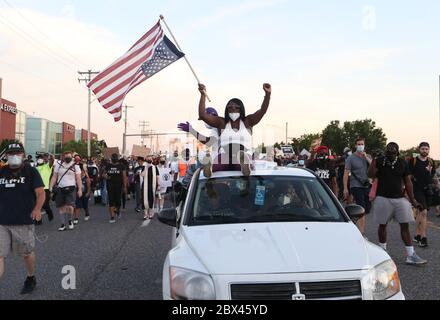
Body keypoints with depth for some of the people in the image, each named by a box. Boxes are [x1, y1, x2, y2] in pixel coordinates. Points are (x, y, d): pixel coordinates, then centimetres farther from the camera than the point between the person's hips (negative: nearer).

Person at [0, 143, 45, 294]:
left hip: (24, 221, -3)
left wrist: (37, 209, -25)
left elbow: (41, 192, -10)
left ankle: (31, 279, 37)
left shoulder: (30, 171, -3)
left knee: (27, 253, 12)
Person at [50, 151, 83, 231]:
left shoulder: (75, 166, 4)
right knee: (61, 207, 5)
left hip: (71, 188, -3)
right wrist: (51, 187, 3)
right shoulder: (58, 165, 10)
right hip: (60, 189, 3)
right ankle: (63, 224, 16)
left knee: (69, 206, -16)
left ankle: (70, 220, 10)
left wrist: (80, 189, -5)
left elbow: (78, 179, 2)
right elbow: (54, 177, 12)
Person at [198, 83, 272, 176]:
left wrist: (268, 94, -10)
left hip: (245, 156, 0)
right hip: (225, 156, 0)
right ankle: (209, 165, -64)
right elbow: (202, 115, 7)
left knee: (244, 157, -39)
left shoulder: (247, 122, 19)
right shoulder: (222, 123, 18)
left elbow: (263, 111, 5)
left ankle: (244, 164, -68)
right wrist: (203, 95, -1)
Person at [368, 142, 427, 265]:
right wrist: (374, 160, -22)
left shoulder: (402, 163, 5)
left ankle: (411, 255, 0)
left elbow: (408, 182, 8)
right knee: (382, 225, 9)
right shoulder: (379, 161, -2)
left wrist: (412, 199, 7)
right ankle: (382, 250, 26)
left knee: (405, 225, -2)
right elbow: (371, 175, -13)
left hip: (400, 198, 2)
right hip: (383, 198, -2)